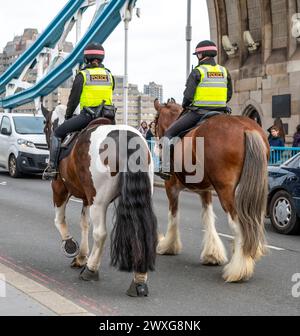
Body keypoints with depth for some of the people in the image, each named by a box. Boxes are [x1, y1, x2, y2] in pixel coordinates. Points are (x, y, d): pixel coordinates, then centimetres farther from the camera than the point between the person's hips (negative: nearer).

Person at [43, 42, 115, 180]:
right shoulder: (109, 75, 12)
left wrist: (68, 115, 15)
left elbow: (74, 98, 1)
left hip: (87, 114, -4)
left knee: (57, 133, 8)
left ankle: (52, 167, 0)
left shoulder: (82, 75, -1)